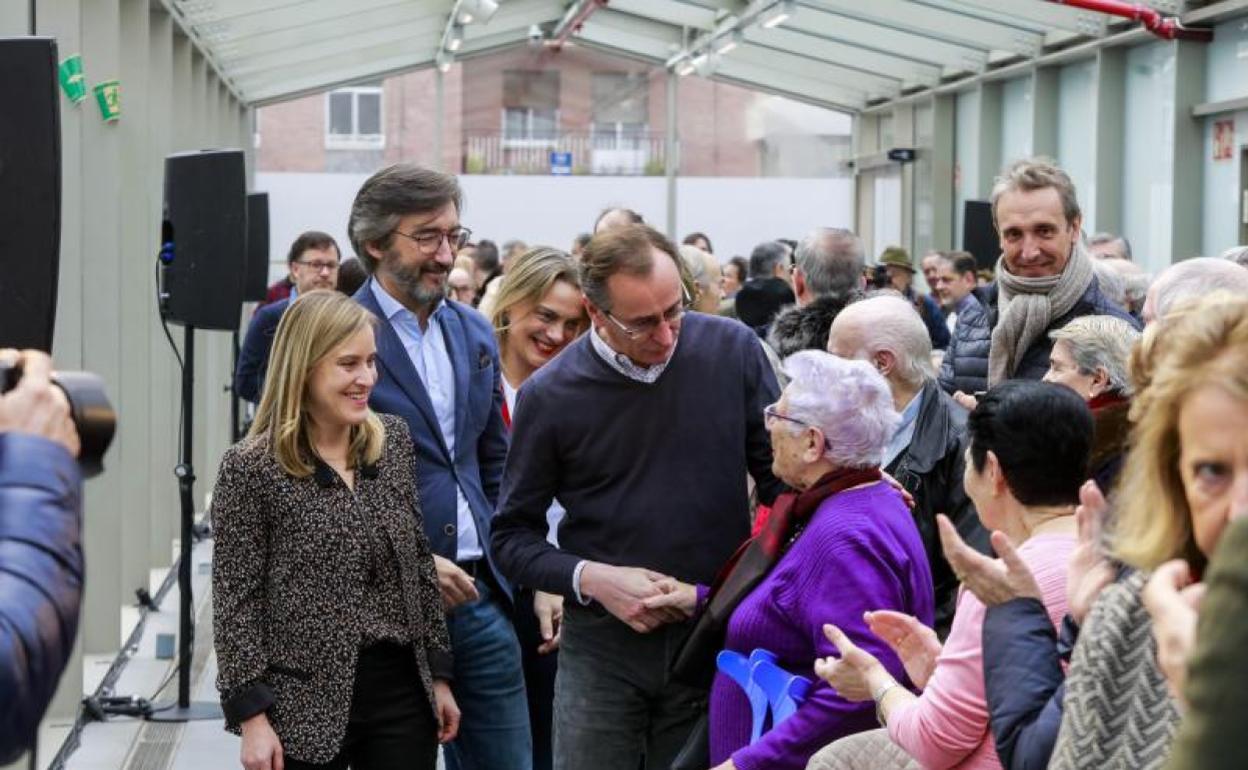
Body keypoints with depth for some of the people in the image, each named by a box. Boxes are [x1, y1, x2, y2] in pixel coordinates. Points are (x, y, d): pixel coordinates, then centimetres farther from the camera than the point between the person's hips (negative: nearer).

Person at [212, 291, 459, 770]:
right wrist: (251, 715, -13)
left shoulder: (394, 440, 6)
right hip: (307, 703, -4)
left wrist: (440, 675, 11)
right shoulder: (251, 468, -9)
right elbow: (235, 603, -8)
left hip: (402, 690, 4)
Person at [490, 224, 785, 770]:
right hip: (603, 647, -1)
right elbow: (513, 536, 1)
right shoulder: (549, 396, -7)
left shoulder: (733, 351, -5)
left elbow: (783, 476, 5)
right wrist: (591, 579, -15)